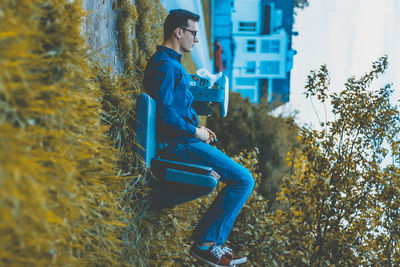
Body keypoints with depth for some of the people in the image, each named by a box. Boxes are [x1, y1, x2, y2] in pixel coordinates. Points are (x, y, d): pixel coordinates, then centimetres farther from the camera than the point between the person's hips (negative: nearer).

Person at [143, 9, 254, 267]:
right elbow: (164, 112, -24)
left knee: (240, 176, 18)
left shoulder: (171, 63, 19)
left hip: (181, 140, 11)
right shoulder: (165, 65, -16)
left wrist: (198, 128, 12)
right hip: (178, 144, -11)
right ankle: (206, 243, -7)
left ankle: (209, 243, 13)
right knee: (244, 180, -14)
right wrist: (195, 132, -13)